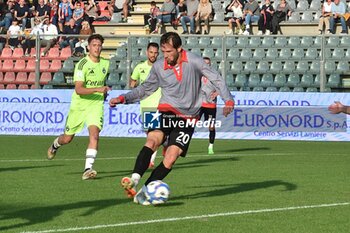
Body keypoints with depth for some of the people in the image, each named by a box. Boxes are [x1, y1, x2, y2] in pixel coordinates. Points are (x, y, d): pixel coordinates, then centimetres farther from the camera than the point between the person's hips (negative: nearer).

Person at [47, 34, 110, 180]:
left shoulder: (105, 63, 2)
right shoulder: (82, 64, -17)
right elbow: (78, 89, -27)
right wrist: (98, 89, -36)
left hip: (96, 104, 3)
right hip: (78, 106, -3)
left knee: (94, 134, -22)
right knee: (67, 138, 12)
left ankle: (88, 169, -25)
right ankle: (55, 145, 49)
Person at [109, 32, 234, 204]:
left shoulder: (194, 61, -7)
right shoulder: (158, 67, 3)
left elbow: (216, 78, -3)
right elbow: (145, 89, 18)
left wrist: (228, 100, -15)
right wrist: (123, 99, 8)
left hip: (187, 118, -2)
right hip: (165, 111, 2)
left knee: (171, 157, -15)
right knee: (152, 140, -28)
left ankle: (143, 192, -7)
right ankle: (134, 181, -41)